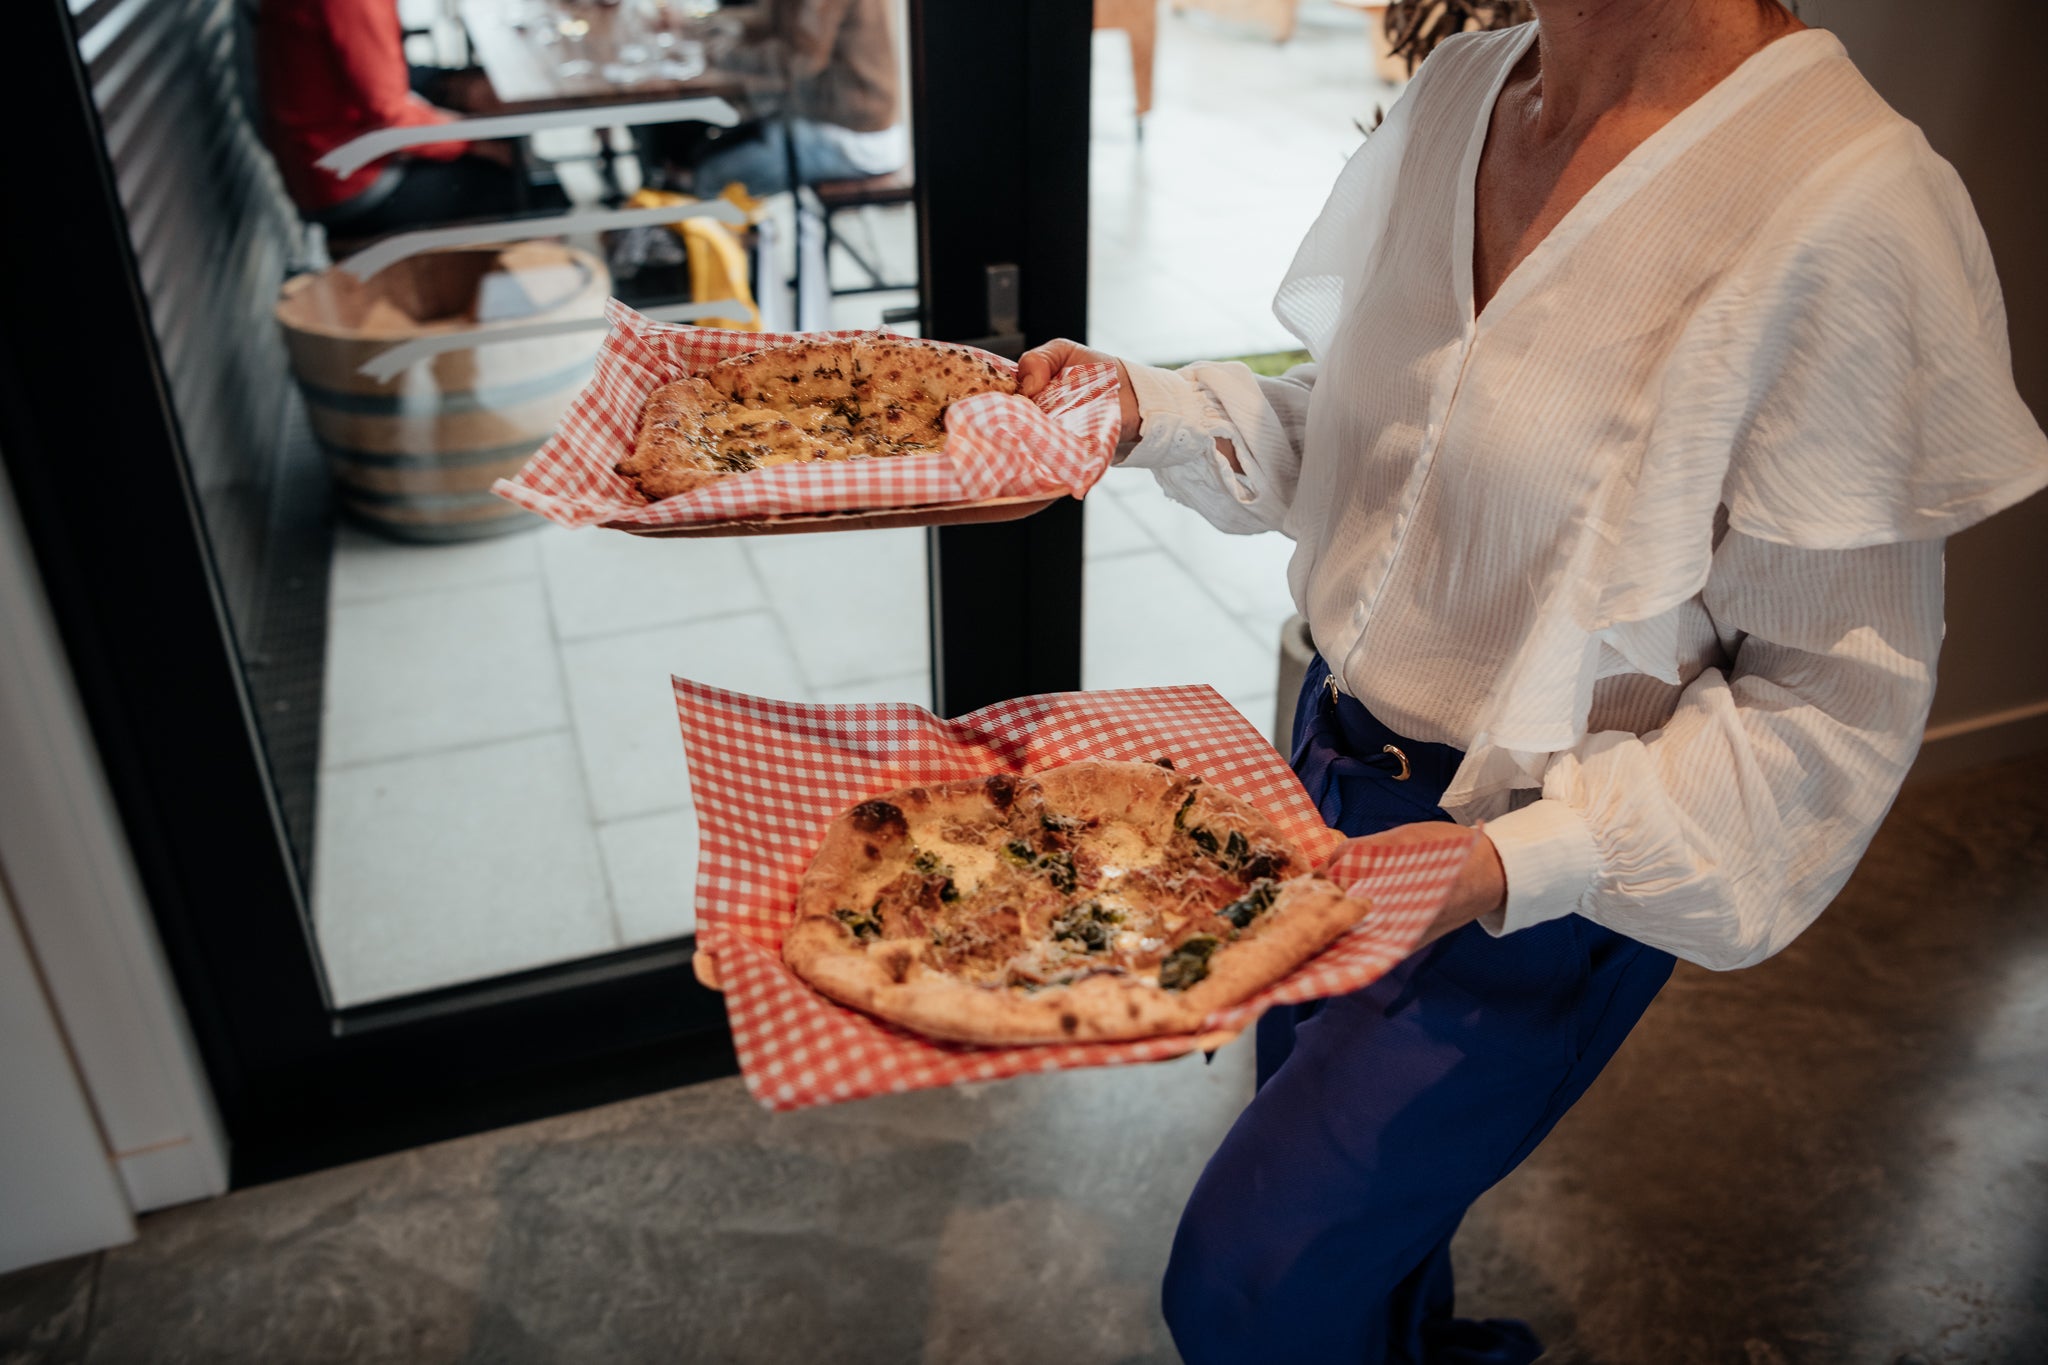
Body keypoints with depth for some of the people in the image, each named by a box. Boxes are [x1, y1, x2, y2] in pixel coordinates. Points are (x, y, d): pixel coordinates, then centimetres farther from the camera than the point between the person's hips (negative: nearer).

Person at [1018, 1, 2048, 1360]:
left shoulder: (1851, 205, -23)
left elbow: (1835, 696, -18)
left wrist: (1519, 861, -29)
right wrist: (1146, 408, -6)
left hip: (1546, 881, -6)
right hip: (1343, 757, 6)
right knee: (1361, 1221, 26)